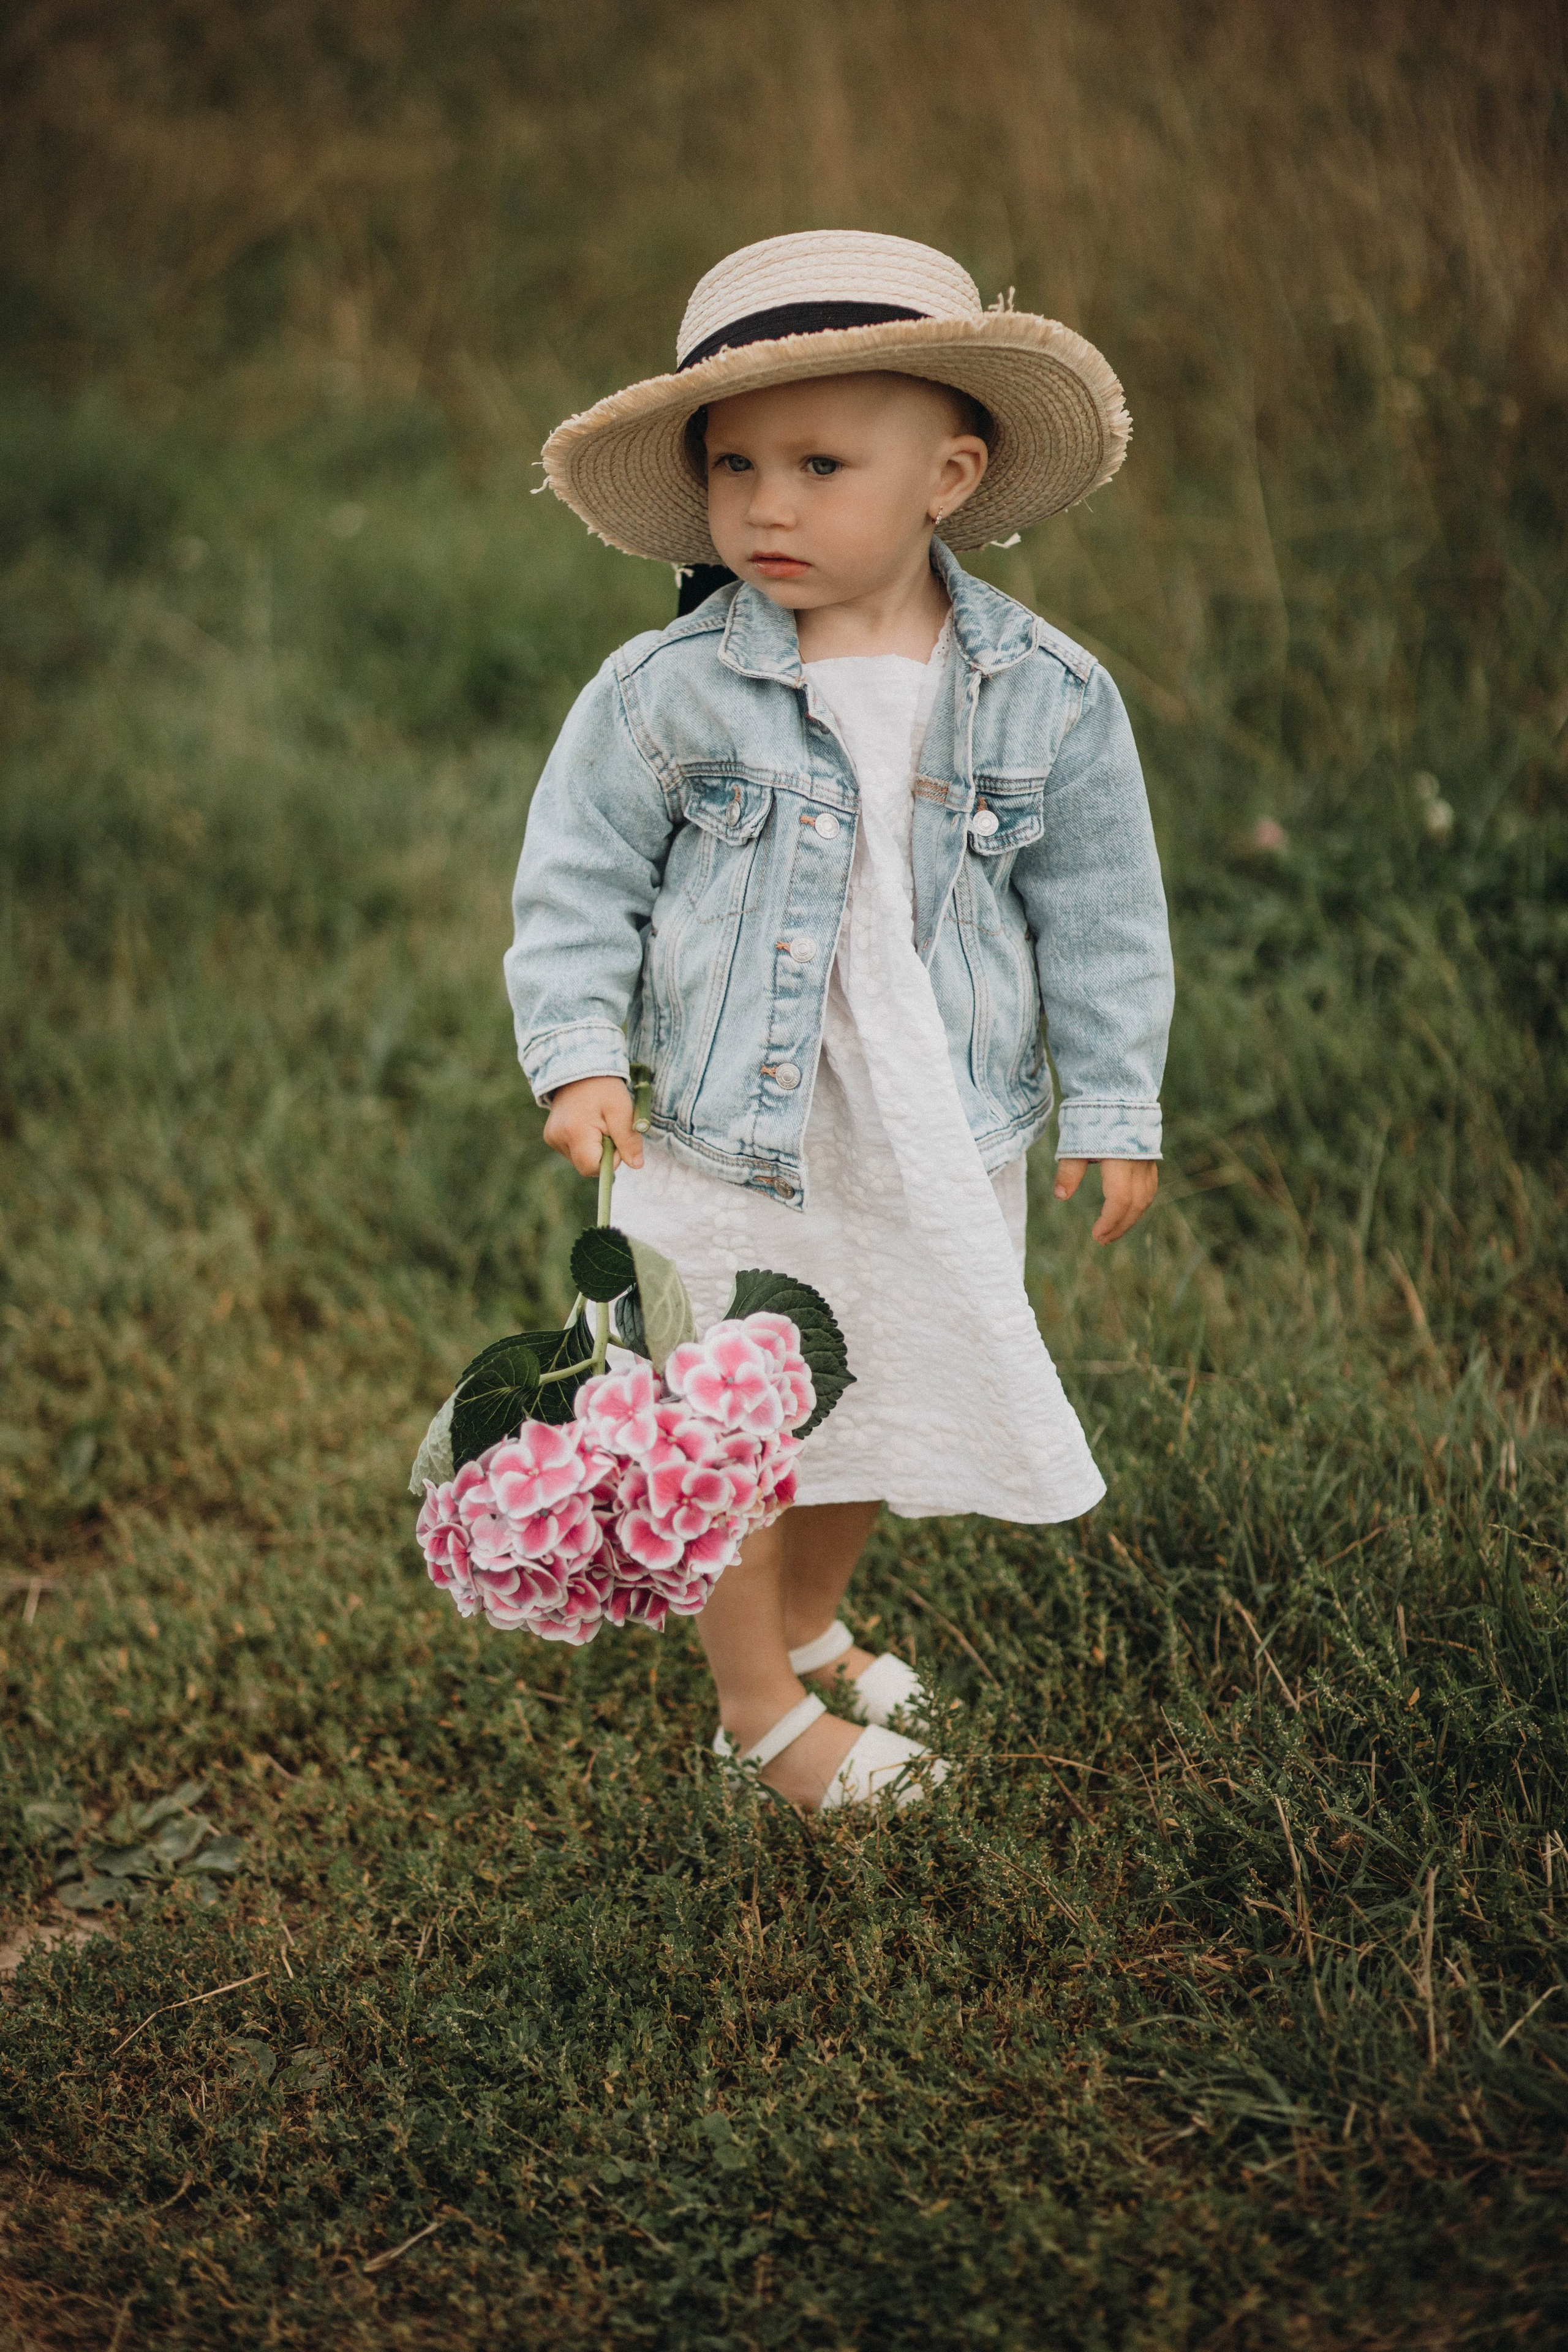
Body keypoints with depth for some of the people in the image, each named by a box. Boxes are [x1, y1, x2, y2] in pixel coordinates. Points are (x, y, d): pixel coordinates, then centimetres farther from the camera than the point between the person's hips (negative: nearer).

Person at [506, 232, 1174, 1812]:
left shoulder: (1048, 700, -6)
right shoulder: (662, 694, -11)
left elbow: (1098, 917, 3)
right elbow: (577, 885, -3)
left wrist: (1115, 1109, 5)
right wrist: (578, 1058, -15)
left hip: (941, 1148, 2)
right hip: (725, 1144, -2)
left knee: (892, 1409, 19)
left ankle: (807, 1623, 48)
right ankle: (759, 1706, 31)